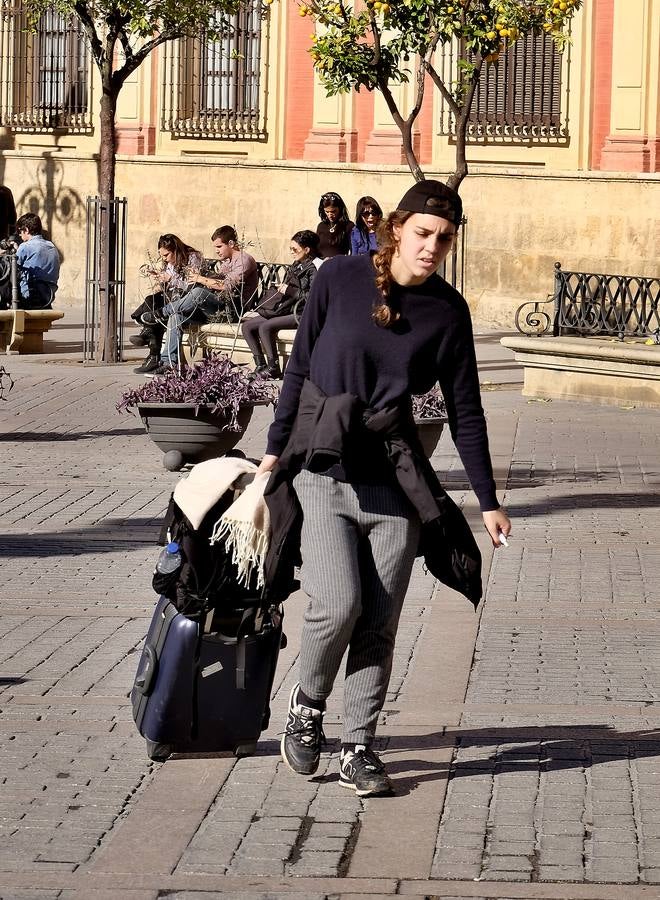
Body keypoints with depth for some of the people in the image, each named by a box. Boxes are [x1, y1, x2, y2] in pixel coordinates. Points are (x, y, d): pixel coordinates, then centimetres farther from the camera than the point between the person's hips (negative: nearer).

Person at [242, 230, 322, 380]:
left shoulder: (314, 268, -9)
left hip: (301, 313, -10)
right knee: (247, 326, 0)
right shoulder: (296, 266, 18)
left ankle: (273, 368, -20)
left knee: (265, 327, -29)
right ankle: (260, 365, -3)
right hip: (285, 310, 10)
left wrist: (290, 290, -17)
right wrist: (282, 288, 9)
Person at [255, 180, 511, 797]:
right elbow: (300, 367, 5)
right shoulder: (339, 278, -4)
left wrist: (488, 501, 5)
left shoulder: (447, 311, 0)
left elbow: (465, 410, 6)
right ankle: (307, 704, 11)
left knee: (379, 622, 0)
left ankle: (358, 747, 13)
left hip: (395, 476, 2)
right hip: (323, 467, -2)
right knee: (338, 604, -16)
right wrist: (274, 449, 6)